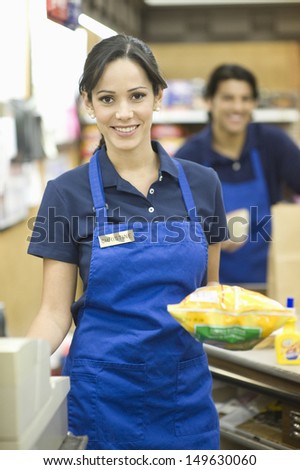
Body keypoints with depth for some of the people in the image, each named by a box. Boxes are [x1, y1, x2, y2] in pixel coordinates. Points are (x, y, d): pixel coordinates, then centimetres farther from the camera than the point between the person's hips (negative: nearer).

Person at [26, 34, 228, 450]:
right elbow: (55, 313, -5)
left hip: (186, 389, 3)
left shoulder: (201, 184, 0)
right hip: (104, 395, -2)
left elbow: (210, 286, 10)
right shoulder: (67, 193, -6)